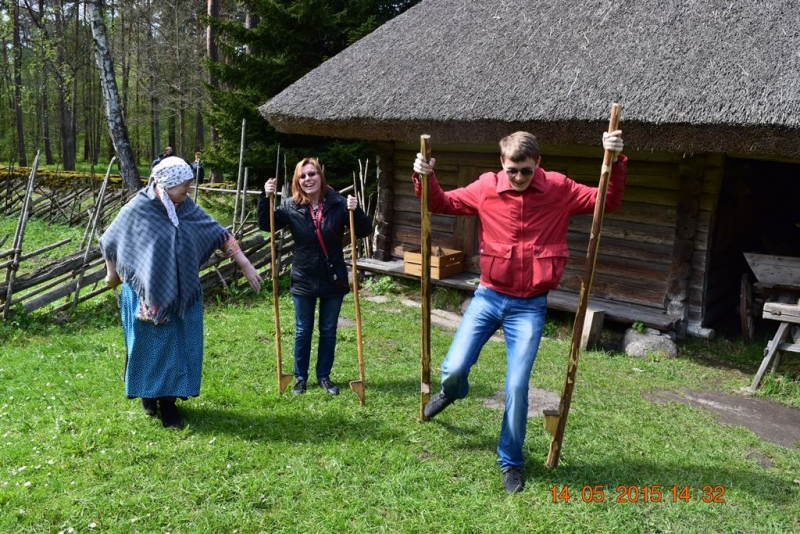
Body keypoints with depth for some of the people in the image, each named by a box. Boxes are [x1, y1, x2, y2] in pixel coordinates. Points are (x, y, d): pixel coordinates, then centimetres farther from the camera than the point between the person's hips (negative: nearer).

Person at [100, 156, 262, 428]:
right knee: (152, 346, 9)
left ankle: (168, 399, 20)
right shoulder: (138, 209, -13)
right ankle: (148, 394, 30)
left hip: (183, 296, 4)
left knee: (180, 347, 6)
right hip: (148, 296, -4)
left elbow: (219, 234, 2)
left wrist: (245, 265, -1)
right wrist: (113, 274, 12)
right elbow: (110, 242, 1)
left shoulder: (187, 207, -1)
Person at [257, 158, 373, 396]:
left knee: (328, 331, 13)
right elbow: (265, 225, -2)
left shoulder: (338, 204, -9)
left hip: (333, 279, 0)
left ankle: (324, 376, 29)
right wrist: (265, 197, -16)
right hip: (303, 280, 0)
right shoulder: (290, 206, -5)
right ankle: (300, 377, 29)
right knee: (303, 331, 13)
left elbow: (364, 232, -9)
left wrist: (355, 210, -28)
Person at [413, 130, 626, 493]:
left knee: (517, 388, -1)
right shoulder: (487, 187, -4)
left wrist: (616, 162, -14)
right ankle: (451, 391, 37)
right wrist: (425, 179, -11)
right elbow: (443, 203, 8)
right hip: (488, 297, 1)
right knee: (454, 368, -4)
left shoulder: (559, 189, -5)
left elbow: (609, 202, 2)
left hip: (530, 306, -1)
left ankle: (510, 461, 21)